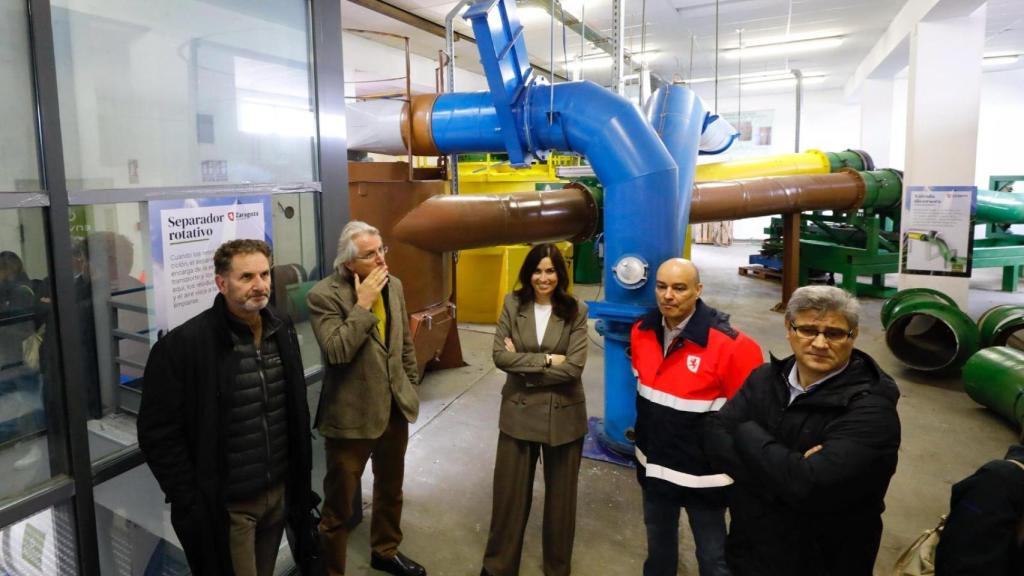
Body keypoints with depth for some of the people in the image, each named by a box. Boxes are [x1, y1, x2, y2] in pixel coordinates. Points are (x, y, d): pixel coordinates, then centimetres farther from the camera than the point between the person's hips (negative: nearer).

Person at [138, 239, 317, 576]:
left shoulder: (282, 331, 2)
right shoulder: (182, 345, -17)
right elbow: (159, 435, -13)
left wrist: (300, 481, 10)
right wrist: (192, 503, -13)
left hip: (280, 493, 6)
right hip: (225, 507, -5)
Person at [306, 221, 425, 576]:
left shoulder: (394, 285, 3)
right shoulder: (323, 295, -17)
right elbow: (336, 351, -27)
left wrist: (411, 387, 13)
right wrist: (363, 304, -25)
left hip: (394, 408, 7)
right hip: (351, 415, -6)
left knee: (390, 488, 25)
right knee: (339, 502, 9)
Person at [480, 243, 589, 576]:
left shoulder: (575, 311, -6)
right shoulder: (512, 305, -2)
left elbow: (574, 366, -15)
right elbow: (499, 355, -11)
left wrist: (523, 363, -13)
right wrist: (546, 359, -17)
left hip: (563, 415, 0)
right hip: (519, 412, 1)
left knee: (560, 496, 15)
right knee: (509, 494, 11)